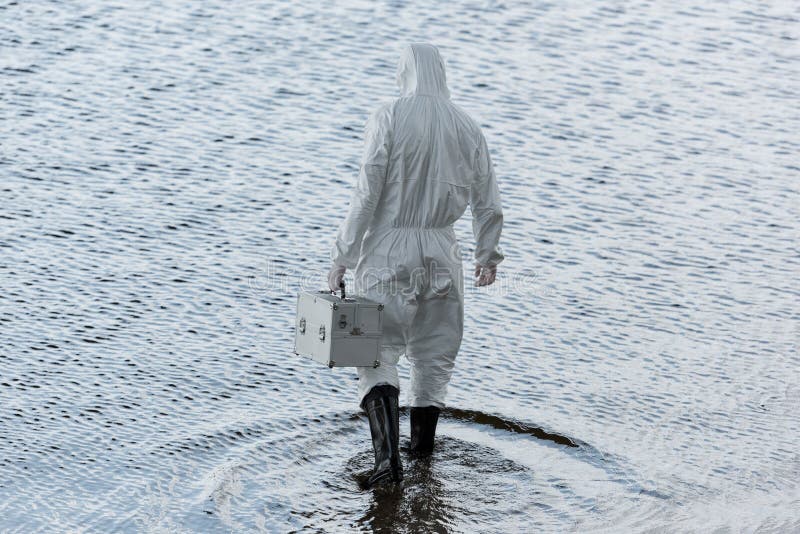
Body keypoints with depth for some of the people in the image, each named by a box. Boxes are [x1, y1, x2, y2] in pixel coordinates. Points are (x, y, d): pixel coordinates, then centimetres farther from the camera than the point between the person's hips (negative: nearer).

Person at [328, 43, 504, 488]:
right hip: (441, 253, 3)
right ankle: (422, 445, 30)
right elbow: (488, 203, 6)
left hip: (387, 251, -3)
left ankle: (388, 452, -15)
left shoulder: (388, 119, -10)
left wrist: (342, 257, -8)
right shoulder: (467, 127, 1)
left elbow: (367, 194, -14)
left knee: (377, 353, 3)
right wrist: (488, 255, 21)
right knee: (435, 352, 19)